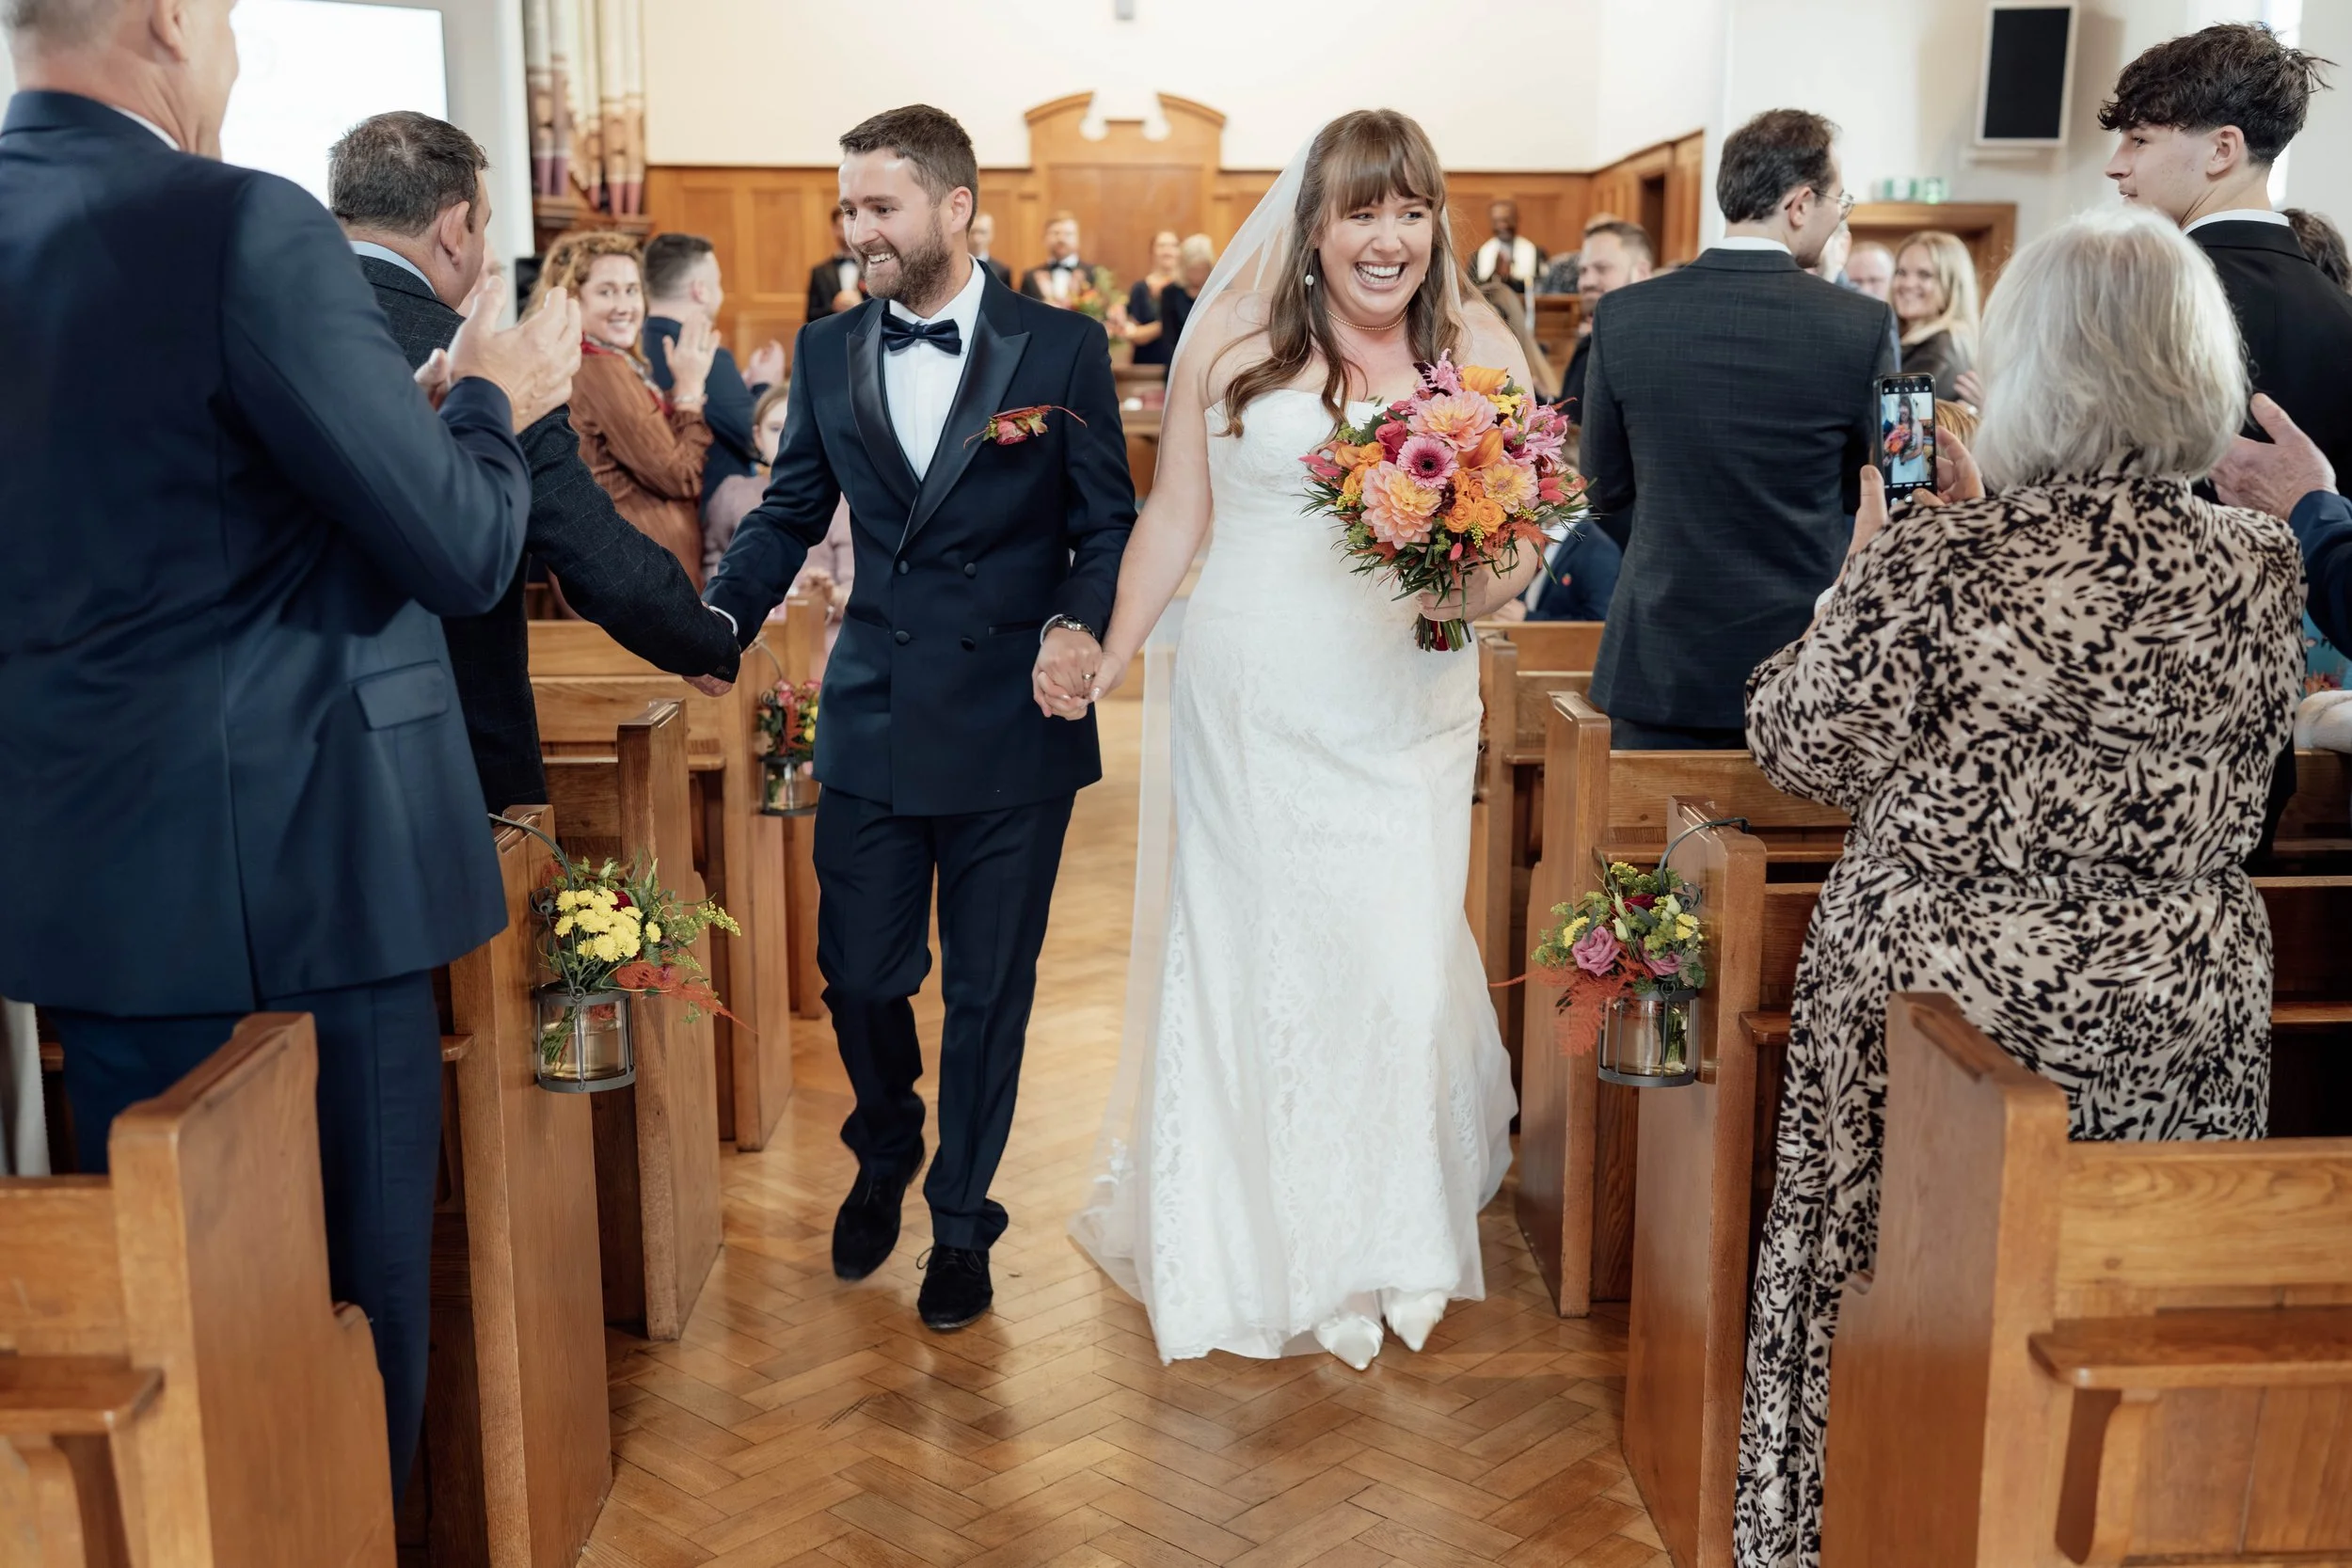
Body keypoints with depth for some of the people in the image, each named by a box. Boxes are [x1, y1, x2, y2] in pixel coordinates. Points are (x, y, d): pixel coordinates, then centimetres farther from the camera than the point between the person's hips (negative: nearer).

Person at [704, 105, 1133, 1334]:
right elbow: (790, 513, 11)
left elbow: (1110, 525, -1)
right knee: (857, 976, 9)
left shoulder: (1061, 349, -3)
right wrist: (723, 616, -6)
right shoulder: (827, 354, 6)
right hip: (872, 722, 3)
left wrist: (1081, 624, -21)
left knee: (987, 992, 8)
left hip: (1014, 726, -2)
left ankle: (961, 1221, 29)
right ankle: (885, 1153, 41)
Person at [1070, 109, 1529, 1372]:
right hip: (1246, 707, 0)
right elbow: (1174, 515, 7)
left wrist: (1479, 581, -17)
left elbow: (1522, 544, 6)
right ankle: (1245, 1234, 27)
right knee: (1240, 947, 7)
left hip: (1405, 711, 0)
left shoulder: (1481, 349, 3)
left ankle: (1381, 1242, 23)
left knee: (1397, 956, -1)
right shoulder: (1234, 336, 1)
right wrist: (1107, 665, 8)